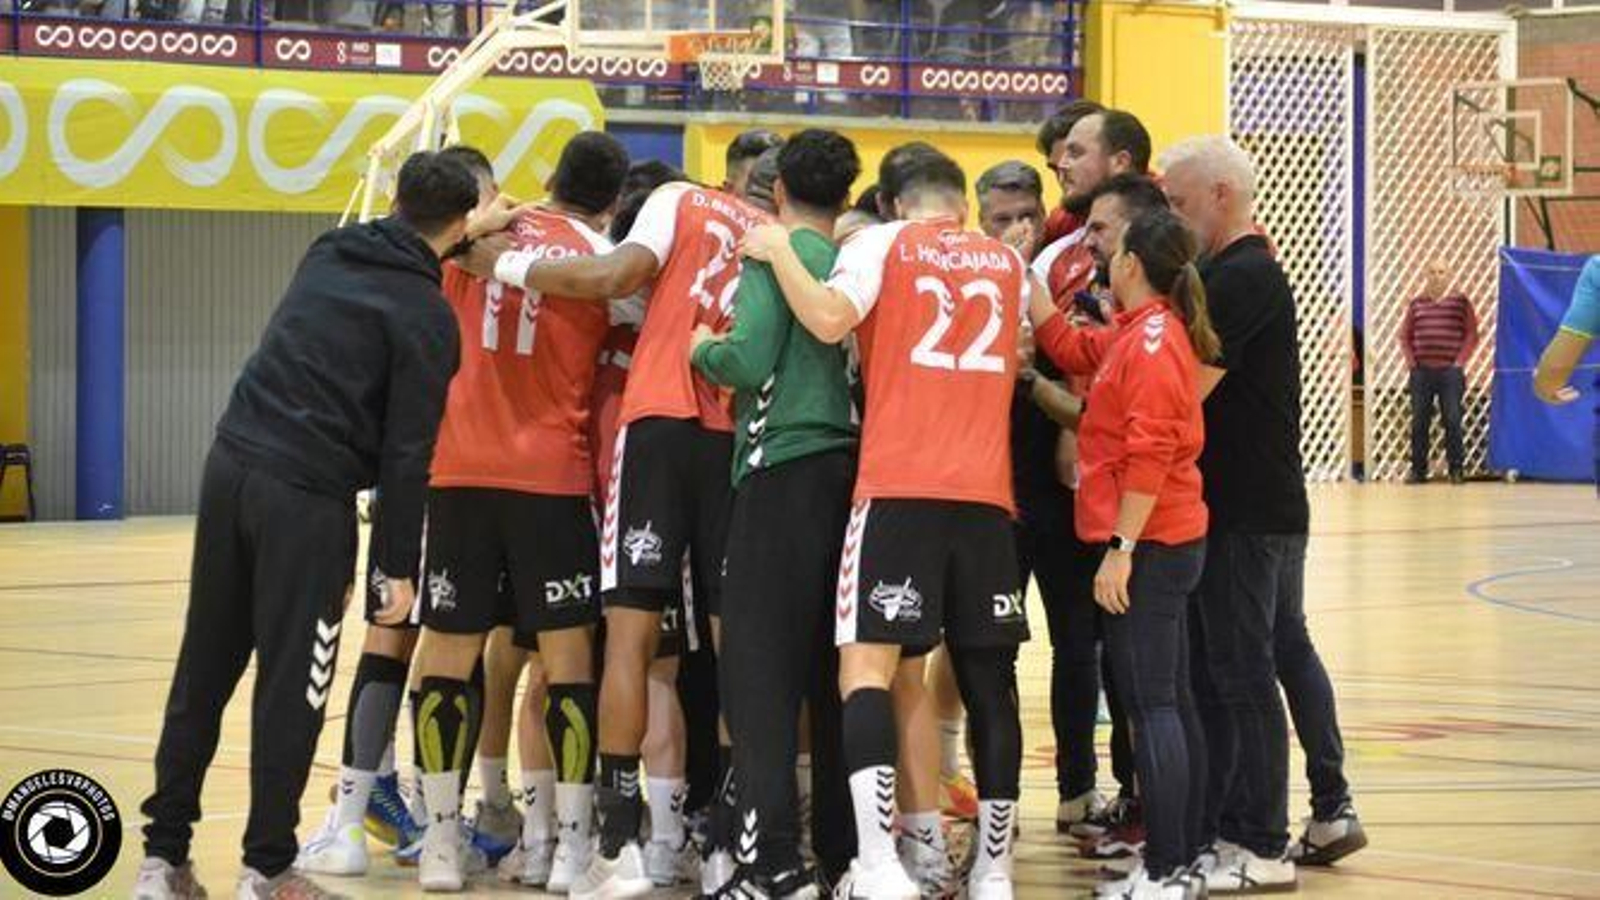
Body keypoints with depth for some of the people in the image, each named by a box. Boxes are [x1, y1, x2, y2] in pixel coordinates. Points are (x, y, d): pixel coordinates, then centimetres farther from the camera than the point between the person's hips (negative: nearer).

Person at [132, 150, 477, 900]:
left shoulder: (327, 255, 13)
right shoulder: (426, 316, -6)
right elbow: (406, 452, -8)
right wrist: (399, 565, -2)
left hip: (231, 466, 6)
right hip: (307, 498, -6)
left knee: (202, 671, 11)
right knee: (291, 685, 2)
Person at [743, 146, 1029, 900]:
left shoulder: (882, 242, 4)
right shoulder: (1008, 262, 17)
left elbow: (829, 320, -13)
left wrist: (777, 251, 1)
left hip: (898, 487, -4)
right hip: (987, 494, 4)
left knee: (867, 665, -6)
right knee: (989, 677, 9)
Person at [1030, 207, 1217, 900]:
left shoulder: (1153, 338, -15)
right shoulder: (1138, 333, 14)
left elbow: (1150, 454, -21)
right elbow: (1071, 348, 27)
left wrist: (1121, 549, -22)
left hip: (1148, 546, -10)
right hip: (1167, 543, 10)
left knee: (1151, 706, -9)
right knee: (1171, 702, 13)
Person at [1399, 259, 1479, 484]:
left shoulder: (1460, 302, 4)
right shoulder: (1416, 304, 11)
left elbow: (1472, 334, 3)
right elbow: (1405, 335, 14)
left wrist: (1460, 361, -5)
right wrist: (1410, 360, 2)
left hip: (1450, 371, -2)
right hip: (1422, 371, 2)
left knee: (1452, 421, -5)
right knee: (1419, 423, 3)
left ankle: (1457, 469, 3)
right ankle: (1418, 470, 9)